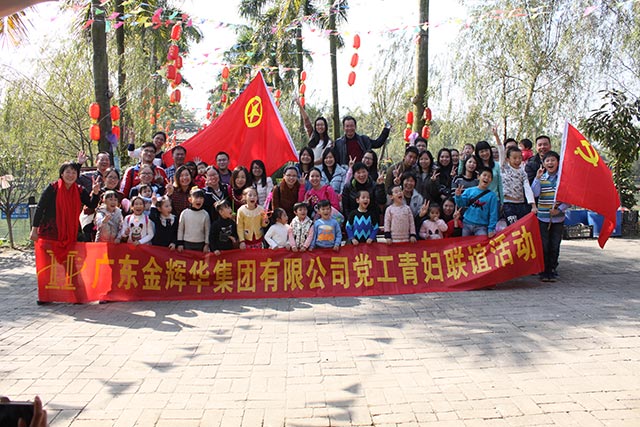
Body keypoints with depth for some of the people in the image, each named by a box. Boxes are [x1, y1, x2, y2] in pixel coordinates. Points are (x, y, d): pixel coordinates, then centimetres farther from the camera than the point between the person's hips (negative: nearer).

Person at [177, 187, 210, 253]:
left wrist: (207, 245, 0)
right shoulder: (184, 213, -3)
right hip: (187, 244, 0)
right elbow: (180, 229, 3)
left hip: (201, 245, 0)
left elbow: (207, 230, 1)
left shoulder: (205, 214, -4)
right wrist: (180, 243, 1)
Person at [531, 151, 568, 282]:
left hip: (558, 218, 1)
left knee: (555, 246, 6)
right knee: (544, 246, 2)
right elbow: (535, 193, -11)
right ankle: (544, 271, 10)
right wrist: (537, 178, -16)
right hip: (543, 217, 0)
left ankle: (552, 270, 17)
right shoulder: (541, 178, 3)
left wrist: (560, 209, -10)